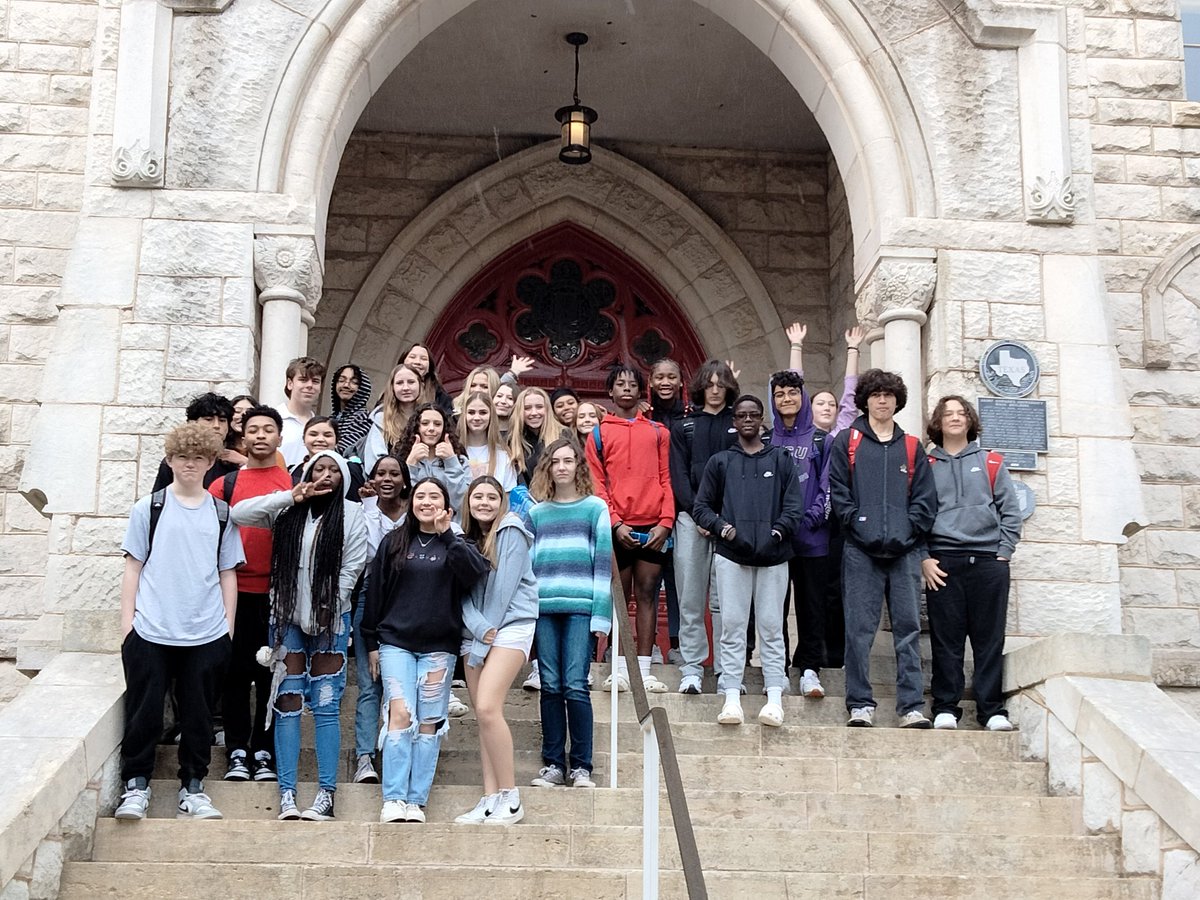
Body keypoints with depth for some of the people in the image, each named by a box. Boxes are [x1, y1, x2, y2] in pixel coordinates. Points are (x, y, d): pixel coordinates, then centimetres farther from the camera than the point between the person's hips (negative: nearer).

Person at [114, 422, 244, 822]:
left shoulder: (222, 514, 8)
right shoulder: (149, 509, 5)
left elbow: (227, 574, 11)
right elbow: (133, 566, 5)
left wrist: (228, 625, 5)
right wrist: (128, 620, -1)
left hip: (207, 635, 1)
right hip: (151, 632, -1)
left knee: (198, 714, 7)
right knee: (144, 711, 3)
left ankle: (193, 788, 18)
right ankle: (136, 785, 16)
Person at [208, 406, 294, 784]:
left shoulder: (295, 484, 6)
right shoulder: (225, 484, 8)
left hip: (278, 594, -1)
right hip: (236, 593, 1)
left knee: (272, 674, 4)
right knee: (236, 672, 3)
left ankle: (264, 753, 11)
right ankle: (237, 753, 10)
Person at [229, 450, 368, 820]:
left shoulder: (352, 514, 0)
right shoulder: (287, 510, 6)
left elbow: (352, 568, -3)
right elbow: (239, 513, -6)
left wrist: (326, 609, -8)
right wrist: (291, 497, -11)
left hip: (330, 620, -2)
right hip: (288, 618, 2)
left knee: (325, 705, -3)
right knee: (287, 703, -1)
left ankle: (326, 793, -2)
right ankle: (287, 793, 1)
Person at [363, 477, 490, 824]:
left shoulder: (455, 544, 8)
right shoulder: (393, 542, 11)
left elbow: (476, 573, -13)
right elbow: (375, 592, 12)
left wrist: (447, 535, -16)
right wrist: (371, 642, 9)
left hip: (439, 646, 0)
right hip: (396, 642, 0)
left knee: (430, 723, 0)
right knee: (400, 714, -13)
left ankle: (416, 801, 4)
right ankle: (393, 799, -12)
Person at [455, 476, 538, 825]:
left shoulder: (511, 532, -5)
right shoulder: (465, 538, 13)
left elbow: (503, 588, -11)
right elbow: (462, 590, 5)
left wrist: (482, 644, -10)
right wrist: (478, 628, -14)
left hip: (511, 623, -6)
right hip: (475, 630, 6)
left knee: (487, 708, -18)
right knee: (483, 715, 1)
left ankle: (510, 798, -12)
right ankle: (490, 800, 3)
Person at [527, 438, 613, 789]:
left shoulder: (595, 508, 6)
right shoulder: (536, 513, 14)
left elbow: (603, 562, 1)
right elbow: (526, 564, 16)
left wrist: (601, 614, -5)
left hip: (581, 608, -3)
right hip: (544, 608, 3)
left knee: (575, 686, -7)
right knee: (551, 687, 3)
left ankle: (581, 766, 1)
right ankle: (552, 764, 9)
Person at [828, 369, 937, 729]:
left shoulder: (911, 447, 16)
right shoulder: (847, 442, 10)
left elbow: (926, 499, 10)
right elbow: (838, 492, 2)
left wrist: (908, 532, -4)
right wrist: (862, 527, -10)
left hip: (905, 551, 2)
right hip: (861, 551, -2)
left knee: (909, 628, 0)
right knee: (859, 630, -3)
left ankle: (911, 707, 2)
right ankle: (860, 705, 2)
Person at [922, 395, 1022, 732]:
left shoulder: (991, 463, 14)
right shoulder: (926, 466, 11)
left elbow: (1011, 511, 10)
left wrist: (1003, 553, 0)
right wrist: (924, 558, -4)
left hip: (988, 562, 1)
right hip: (942, 563, -1)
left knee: (990, 639, 0)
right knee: (946, 639, -1)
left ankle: (992, 709, 5)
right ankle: (946, 708, 5)